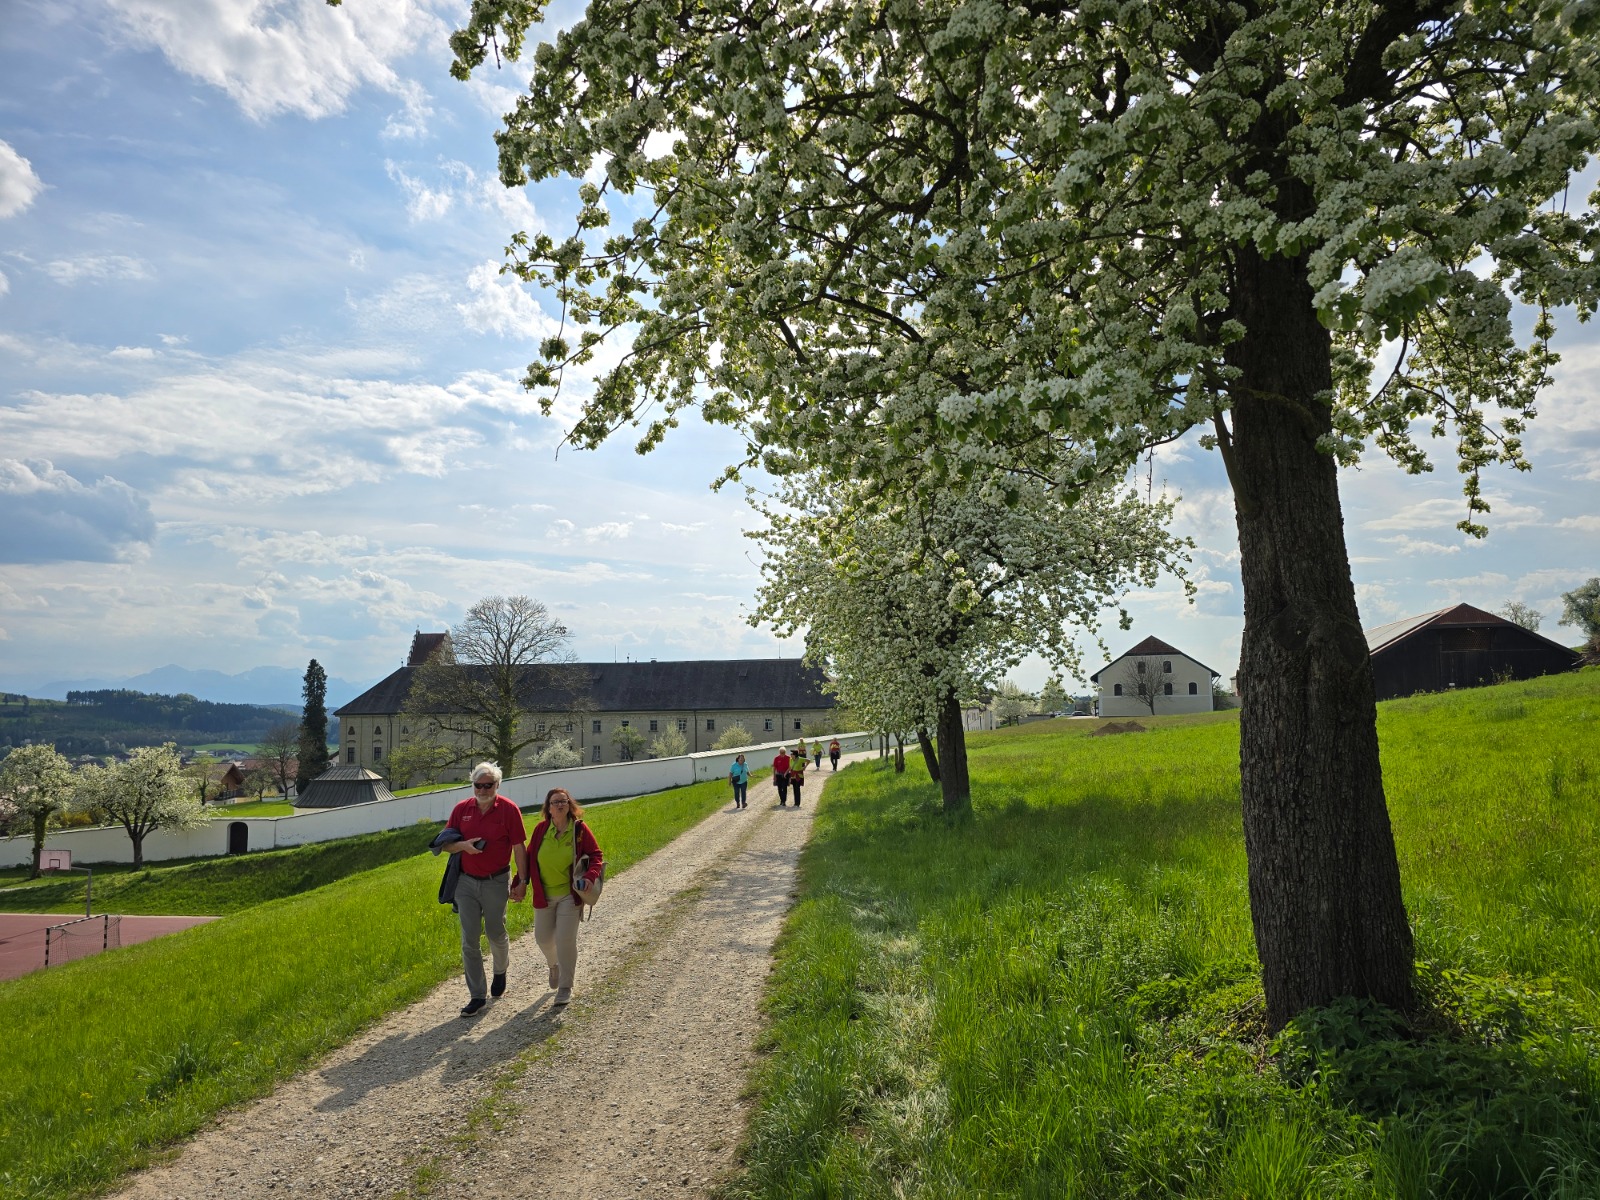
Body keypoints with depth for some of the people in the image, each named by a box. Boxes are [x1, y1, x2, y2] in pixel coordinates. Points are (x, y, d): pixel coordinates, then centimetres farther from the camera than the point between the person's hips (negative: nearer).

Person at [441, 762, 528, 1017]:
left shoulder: (509, 809, -9)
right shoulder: (461, 809, 0)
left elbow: (519, 848, -6)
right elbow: (444, 845, 6)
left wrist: (522, 881, -8)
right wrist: (463, 845, -15)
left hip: (496, 882, -3)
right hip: (466, 882, 3)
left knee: (496, 934, 12)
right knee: (469, 941, 1)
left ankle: (500, 972, 42)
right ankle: (477, 996, 9)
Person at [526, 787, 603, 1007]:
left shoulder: (579, 829, -10)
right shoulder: (541, 829, -5)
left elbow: (595, 855, -5)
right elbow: (529, 857, 4)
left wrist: (590, 876, -22)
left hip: (569, 894, -3)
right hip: (543, 895, 3)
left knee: (565, 939, -7)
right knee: (542, 937, 12)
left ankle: (565, 987, 10)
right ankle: (554, 964, 46)